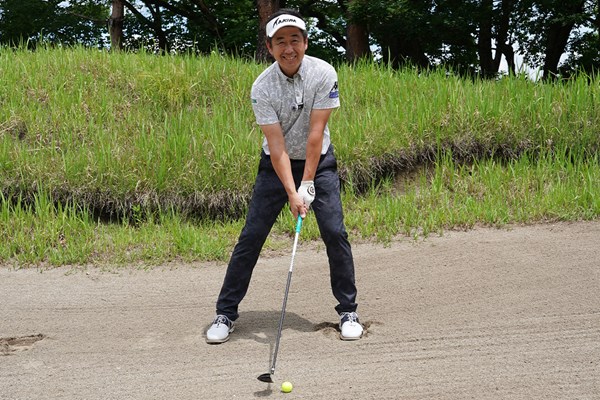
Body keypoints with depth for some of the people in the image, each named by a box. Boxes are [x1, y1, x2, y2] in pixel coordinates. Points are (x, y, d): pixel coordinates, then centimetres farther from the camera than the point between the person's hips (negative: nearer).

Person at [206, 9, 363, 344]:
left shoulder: (323, 74, -18)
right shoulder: (262, 87, -19)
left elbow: (315, 133, -19)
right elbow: (277, 146, -21)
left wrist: (307, 184, -20)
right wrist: (292, 193, -29)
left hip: (319, 162, 0)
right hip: (276, 165, 0)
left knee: (335, 234, -9)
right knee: (251, 237, -4)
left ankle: (348, 311, 7)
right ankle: (226, 313, 7)